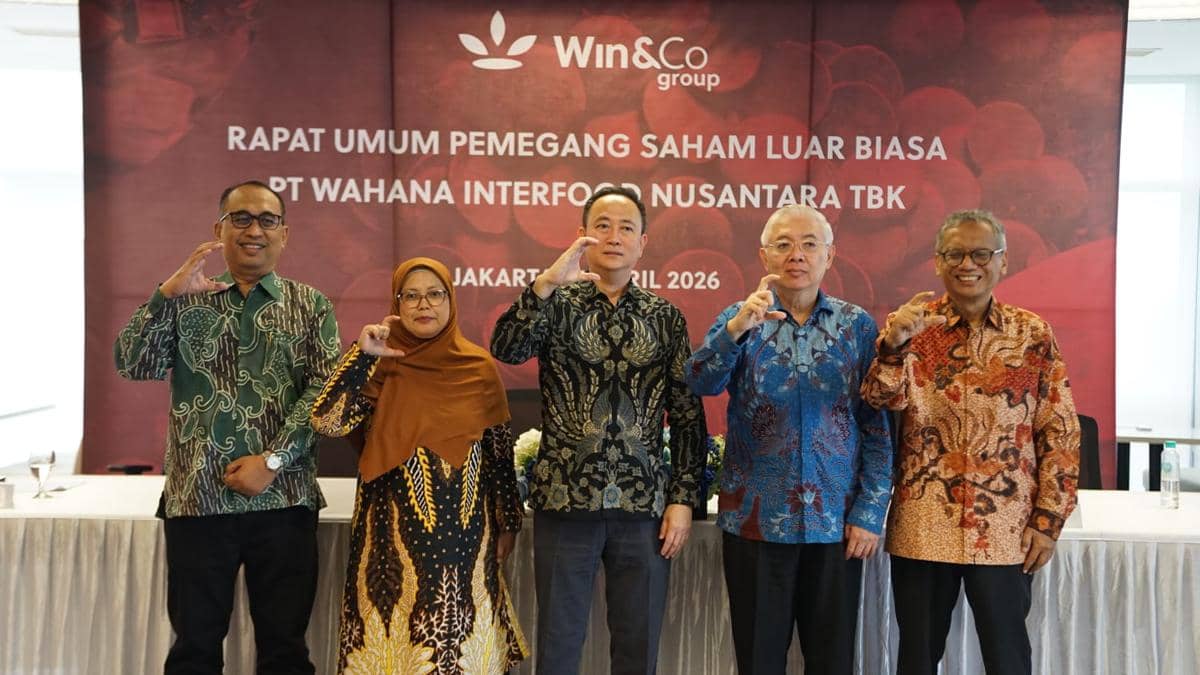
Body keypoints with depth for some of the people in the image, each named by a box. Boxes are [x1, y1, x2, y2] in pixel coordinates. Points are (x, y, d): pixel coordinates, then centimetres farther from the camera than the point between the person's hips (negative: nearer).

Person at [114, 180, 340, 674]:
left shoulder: (310, 306, 7)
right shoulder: (186, 303, 11)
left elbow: (325, 390, -4)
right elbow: (132, 365, -2)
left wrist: (272, 459, -14)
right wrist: (168, 293, -14)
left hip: (283, 499, -1)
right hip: (196, 499, 1)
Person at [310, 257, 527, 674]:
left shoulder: (479, 367, 1)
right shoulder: (380, 367, -1)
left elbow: (500, 450, 6)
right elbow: (327, 421, -14)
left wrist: (508, 523, 8)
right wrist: (361, 354, -19)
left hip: (462, 531, 1)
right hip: (393, 530, -1)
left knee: (460, 641, 7)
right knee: (395, 634, 7)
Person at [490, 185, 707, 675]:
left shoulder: (665, 317, 6)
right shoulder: (556, 304, 3)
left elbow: (688, 415, 6)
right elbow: (506, 350, -17)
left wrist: (683, 498, -1)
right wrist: (547, 282, -29)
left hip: (644, 504, 1)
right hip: (565, 500, -1)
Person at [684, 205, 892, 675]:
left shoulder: (858, 326, 2)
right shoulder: (739, 320, 1)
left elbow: (877, 427, 1)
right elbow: (700, 382, -17)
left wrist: (870, 513, -4)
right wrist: (737, 328, -33)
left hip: (836, 521, 1)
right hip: (755, 518, 0)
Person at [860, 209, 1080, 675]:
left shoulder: (1033, 334, 1)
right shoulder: (912, 326, 0)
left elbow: (1060, 432, 2)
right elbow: (880, 400, -14)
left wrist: (1048, 521, -2)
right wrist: (894, 345, -32)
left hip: (1006, 531, 0)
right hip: (922, 528, 0)